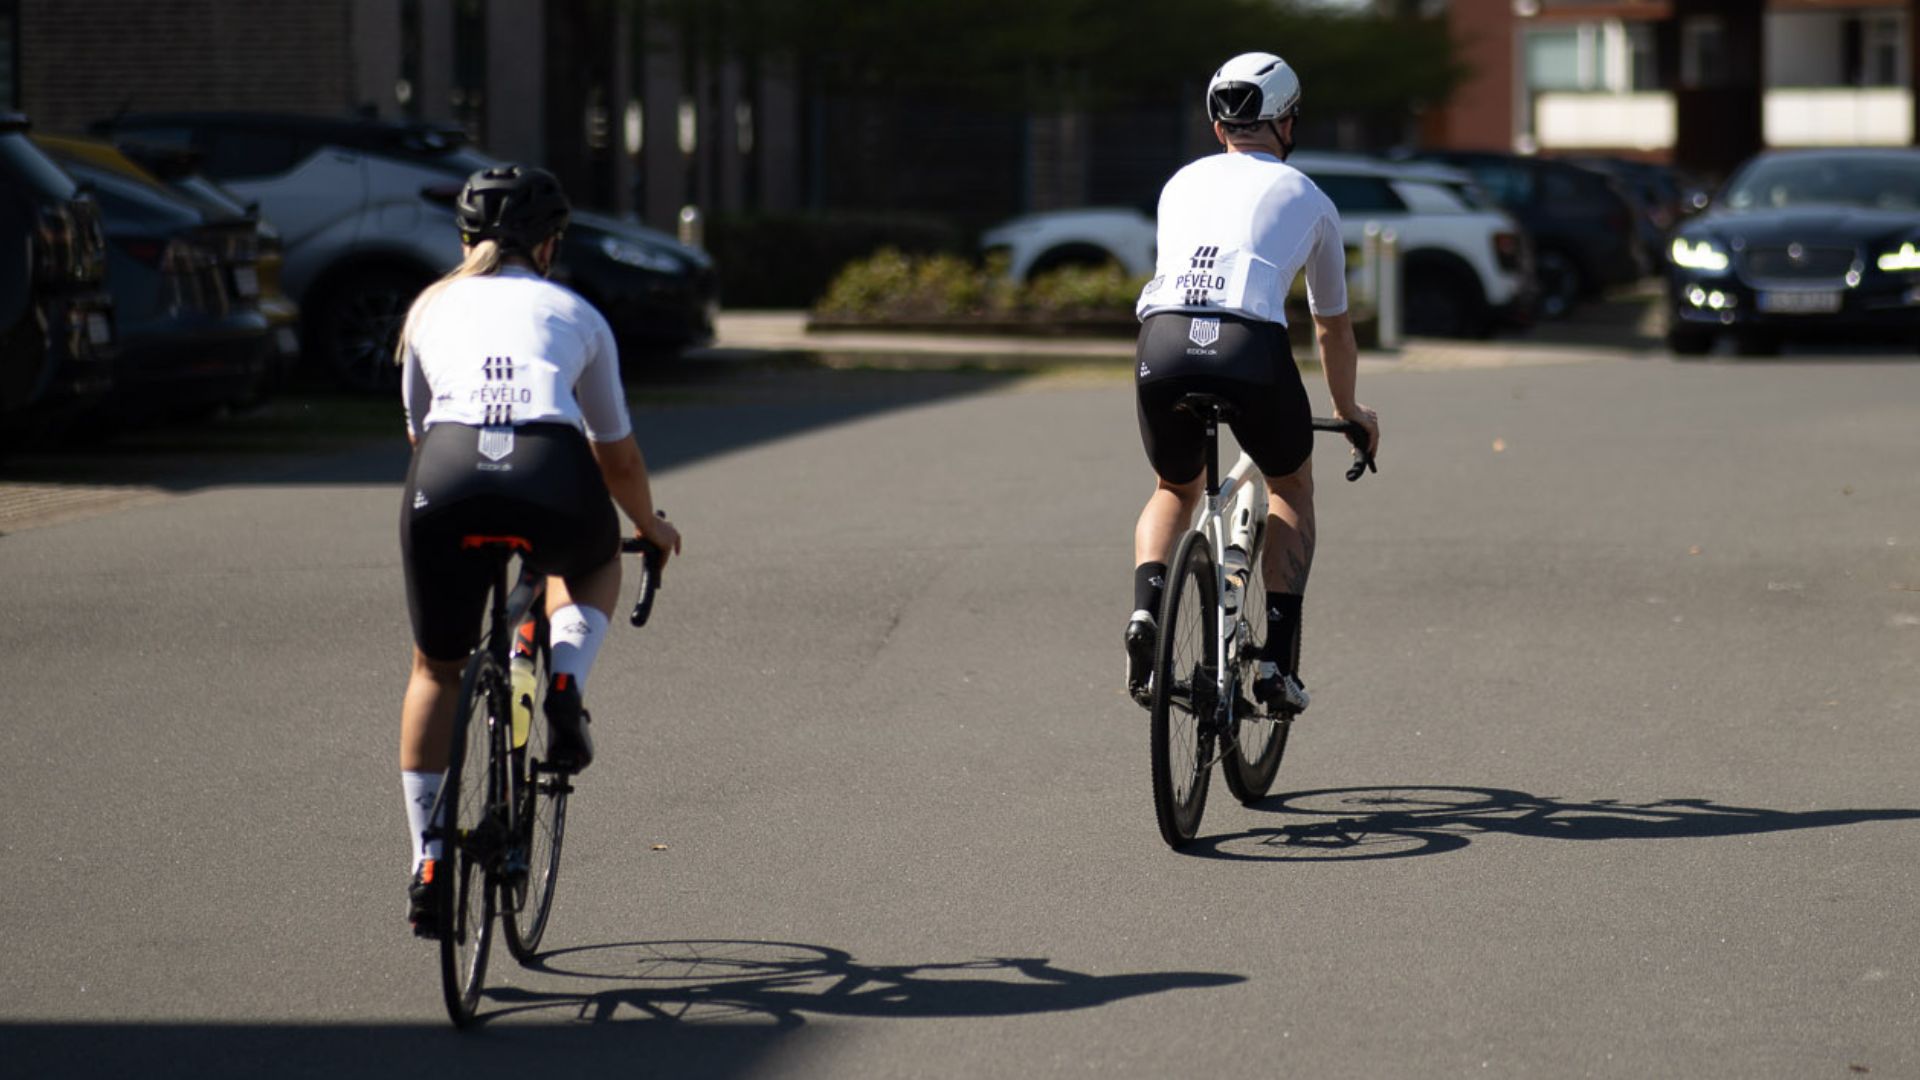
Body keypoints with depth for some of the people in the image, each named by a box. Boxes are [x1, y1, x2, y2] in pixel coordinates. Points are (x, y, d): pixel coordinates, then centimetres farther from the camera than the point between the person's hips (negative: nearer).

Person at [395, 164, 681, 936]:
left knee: (436, 670, 20)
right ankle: (566, 680, 7)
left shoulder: (432, 308, 28)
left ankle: (427, 865, 15)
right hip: (554, 472, 0)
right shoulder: (574, 314, 26)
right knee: (593, 566, 36)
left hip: (447, 474, 1)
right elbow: (617, 454, 35)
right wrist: (650, 529, 53)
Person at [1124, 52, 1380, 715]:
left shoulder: (1183, 183, 30)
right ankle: (1278, 659, 14)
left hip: (1163, 341, 2)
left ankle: (1146, 609, 0)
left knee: (1175, 491, 29)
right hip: (1252, 346, -2)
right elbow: (1333, 325, 37)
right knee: (1292, 488, 27)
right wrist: (1349, 410, 54)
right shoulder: (1309, 199, 25)